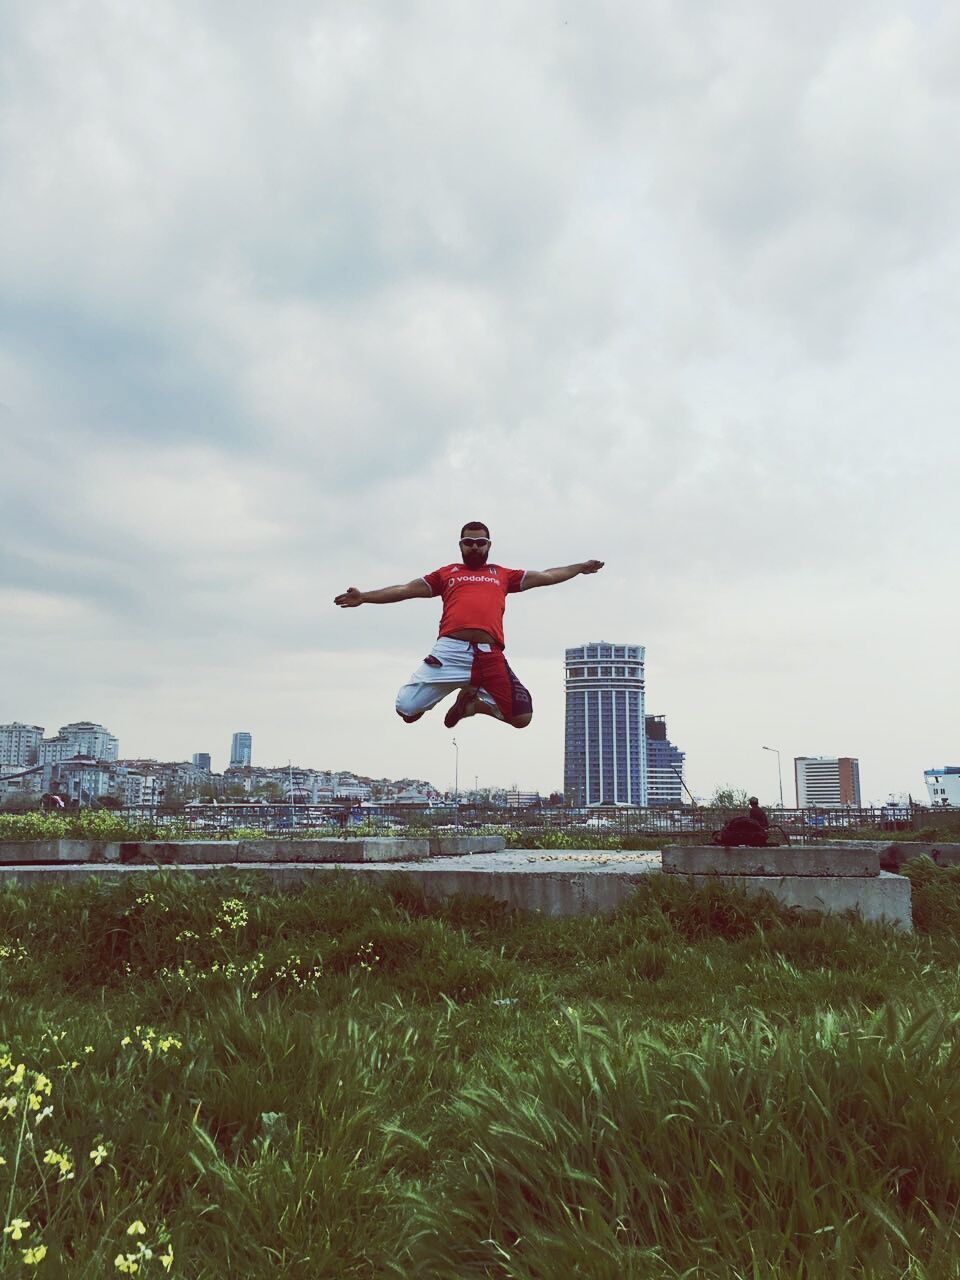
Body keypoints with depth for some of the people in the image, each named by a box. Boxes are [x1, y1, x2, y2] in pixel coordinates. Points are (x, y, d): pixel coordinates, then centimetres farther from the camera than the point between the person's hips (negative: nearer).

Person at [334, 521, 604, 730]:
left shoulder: (503, 575, 26)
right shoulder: (446, 573, 23)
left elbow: (545, 576, 28)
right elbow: (405, 589, 21)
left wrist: (580, 567, 25)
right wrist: (364, 597, 13)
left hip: (489, 655, 1)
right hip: (450, 651, -1)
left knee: (522, 717, -7)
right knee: (405, 709, -15)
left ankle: (473, 700, 20)